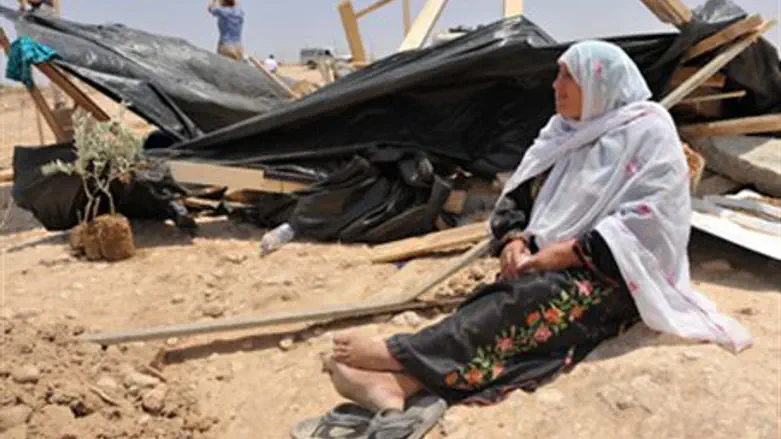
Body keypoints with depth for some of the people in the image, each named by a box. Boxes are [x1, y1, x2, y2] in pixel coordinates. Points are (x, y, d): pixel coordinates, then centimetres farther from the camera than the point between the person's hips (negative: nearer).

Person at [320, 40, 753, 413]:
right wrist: (515, 241, -10)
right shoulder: (562, 132, 14)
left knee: (527, 300, -34)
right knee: (506, 301, -27)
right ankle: (399, 382, -48)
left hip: (614, 277, -5)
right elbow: (516, 197, 12)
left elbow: (647, 222, -17)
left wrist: (563, 252, -21)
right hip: (555, 269, 5)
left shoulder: (649, 132, -6)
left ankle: (396, 354, -40)